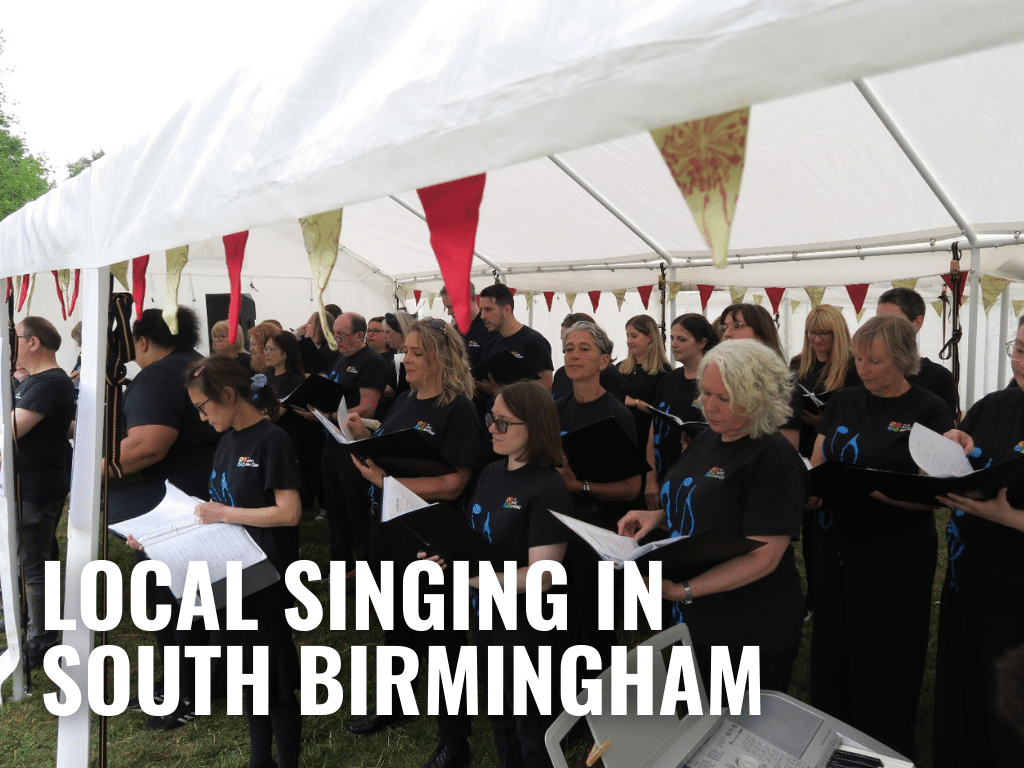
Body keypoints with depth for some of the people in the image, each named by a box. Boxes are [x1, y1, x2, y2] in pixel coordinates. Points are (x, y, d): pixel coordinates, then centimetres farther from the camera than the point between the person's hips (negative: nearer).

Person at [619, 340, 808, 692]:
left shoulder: (774, 458, -19)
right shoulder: (708, 439, 5)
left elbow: (764, 556, -23)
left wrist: (683, 589, -31)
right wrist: (657, 516, -2)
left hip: (751, 635, -7)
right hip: (694, 620, 7)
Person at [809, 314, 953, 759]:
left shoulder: (929, 411, -7)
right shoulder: (843, 402, 6)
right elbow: (816, 466, 10)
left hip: (894, 557, -4)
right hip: (836, 546, 5)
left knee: (883, 665, 8)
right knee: (832, 652, 15)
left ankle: (887, 751, 30)